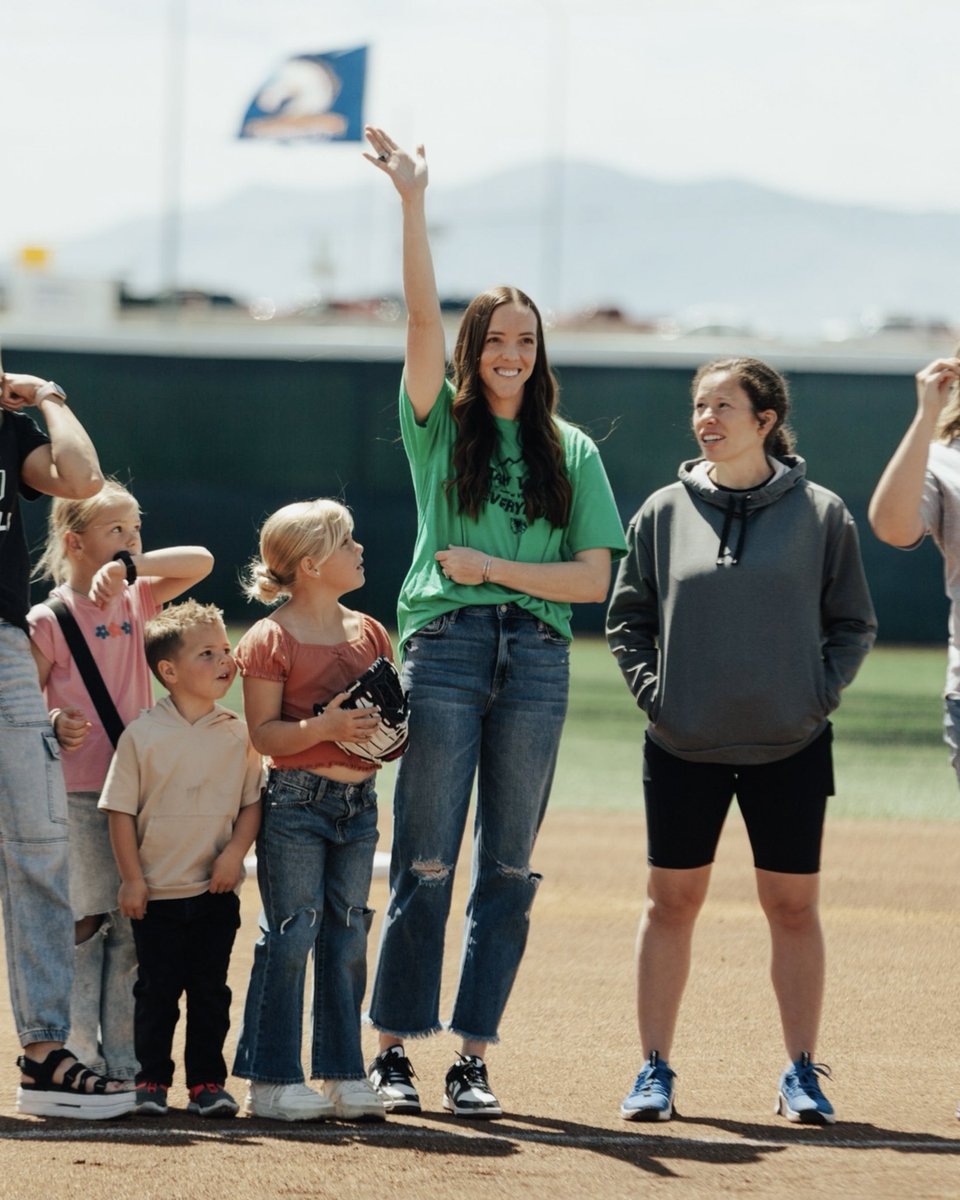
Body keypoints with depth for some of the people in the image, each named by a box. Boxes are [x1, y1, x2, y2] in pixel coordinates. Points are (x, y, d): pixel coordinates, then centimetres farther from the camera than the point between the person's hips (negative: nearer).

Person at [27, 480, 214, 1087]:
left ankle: (123, 1064, 8)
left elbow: (199, 561, 1)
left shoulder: (135, 603, 11)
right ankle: (76, 1061, 0)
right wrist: (54, 727, -24)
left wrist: (130, 564, -12)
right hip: (76, 792, -5)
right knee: (84, 924, -5)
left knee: (131, 929, 4)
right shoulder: (49, 620, -5)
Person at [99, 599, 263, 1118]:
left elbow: (252, 801, 7)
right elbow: (121, 811, -4)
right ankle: (151, 1081, 12)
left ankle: (207, 1081, 13)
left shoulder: (237, 735, 1)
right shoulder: (142, 735, -6)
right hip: (157, 892, -2)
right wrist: (131, 879, -7)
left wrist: (236, 851, -9)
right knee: (156, 991, 3)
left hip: (217, 891, 2)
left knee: (210, 989, 6)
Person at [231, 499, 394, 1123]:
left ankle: (343, 1073, 13)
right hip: (296, 798, -6)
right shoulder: (271, 639, -7)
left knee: (347, 936, 8)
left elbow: (390, 713, 21)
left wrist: (392, 729, -2)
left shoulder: (368, 632, 12)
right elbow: (264, 733, -10)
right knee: (291, 934, -5)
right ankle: (273, 1079, 0)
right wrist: (324, 728, -24)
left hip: (359, 801, 6)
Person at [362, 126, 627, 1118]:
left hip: (536, 662, 2)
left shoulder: (571, 452, 13)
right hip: (443, 649, -2)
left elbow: (593, 579, 6)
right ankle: (393, 1051, 3)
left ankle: (473, 1059, 6)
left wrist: (493, 566, -6)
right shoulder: (439, 423, 9)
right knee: (425, 864, -4)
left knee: (506, 869, 2)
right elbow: (422, 316, -5)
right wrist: (413, 201, -14)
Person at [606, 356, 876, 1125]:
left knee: (794, 905, 3)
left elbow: (853, 625, 6)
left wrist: (821, 694, -6)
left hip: (790, 748, -1)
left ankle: (802, 1073, 12)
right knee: (672, 902, 5)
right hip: (685, 748, 1)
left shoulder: (820, 514, 0)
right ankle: (656, 1069, 12)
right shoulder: (665, 513, 3)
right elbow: (628, 619, 10)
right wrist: (652, 690, -3)